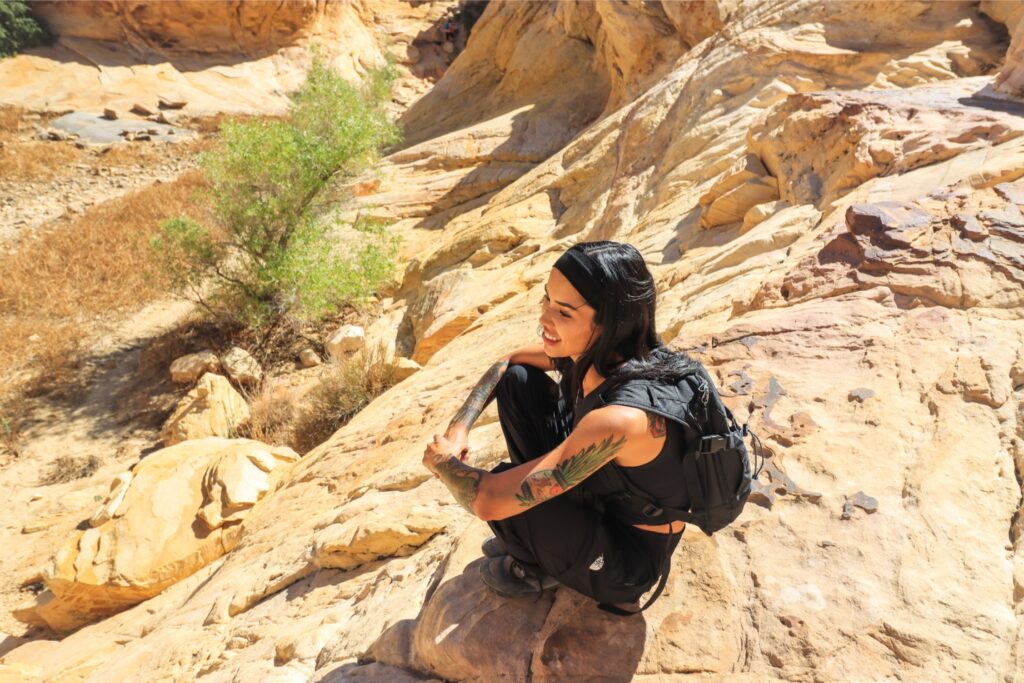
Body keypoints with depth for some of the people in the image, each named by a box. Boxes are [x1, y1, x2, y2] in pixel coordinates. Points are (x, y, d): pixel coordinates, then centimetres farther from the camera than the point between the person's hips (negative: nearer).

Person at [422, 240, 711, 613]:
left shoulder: (622, 418, -39)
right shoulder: (591, 351, -15)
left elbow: (488, 501, -35)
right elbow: (507, 363, 5)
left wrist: (441, 461, -14)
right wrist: (458, 428, -7)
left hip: (632, 557, -7)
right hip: (599, 496, 7)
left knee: (496, 485, -26)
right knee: (517, 380, -2)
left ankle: (543, 568, 9)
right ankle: (541, 536, 13)